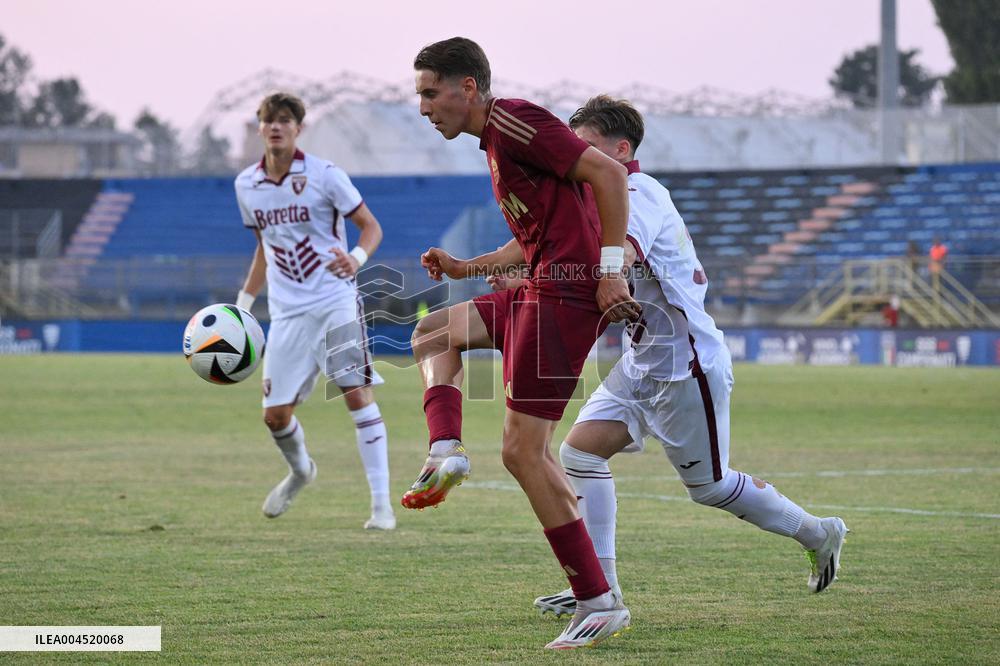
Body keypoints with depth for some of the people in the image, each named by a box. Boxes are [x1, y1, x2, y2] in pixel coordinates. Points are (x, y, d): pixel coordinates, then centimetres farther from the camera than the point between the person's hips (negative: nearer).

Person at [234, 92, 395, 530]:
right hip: (287, 311, 4)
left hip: (335, 301, -4)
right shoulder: (247, 185, 8)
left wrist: (357, 258, -24)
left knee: (357, 395, -15)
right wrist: (242, 304, 16)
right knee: (275, 414, 2)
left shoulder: (324, 176, -7)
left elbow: (371, 226, -3)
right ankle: (300, 471, 37)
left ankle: (381, 505, -12)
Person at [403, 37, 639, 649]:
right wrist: (468, 268, 20)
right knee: (432, 333, 26)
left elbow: (607, 173, -18)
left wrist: (611, 270, -20)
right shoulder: (496, 142, 21)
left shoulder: (513, 122, -11)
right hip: (541, 294, 11)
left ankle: (600, 604, -9)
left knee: (523, 450, -10)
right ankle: (446, 455, 4)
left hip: (568, 291, -11)